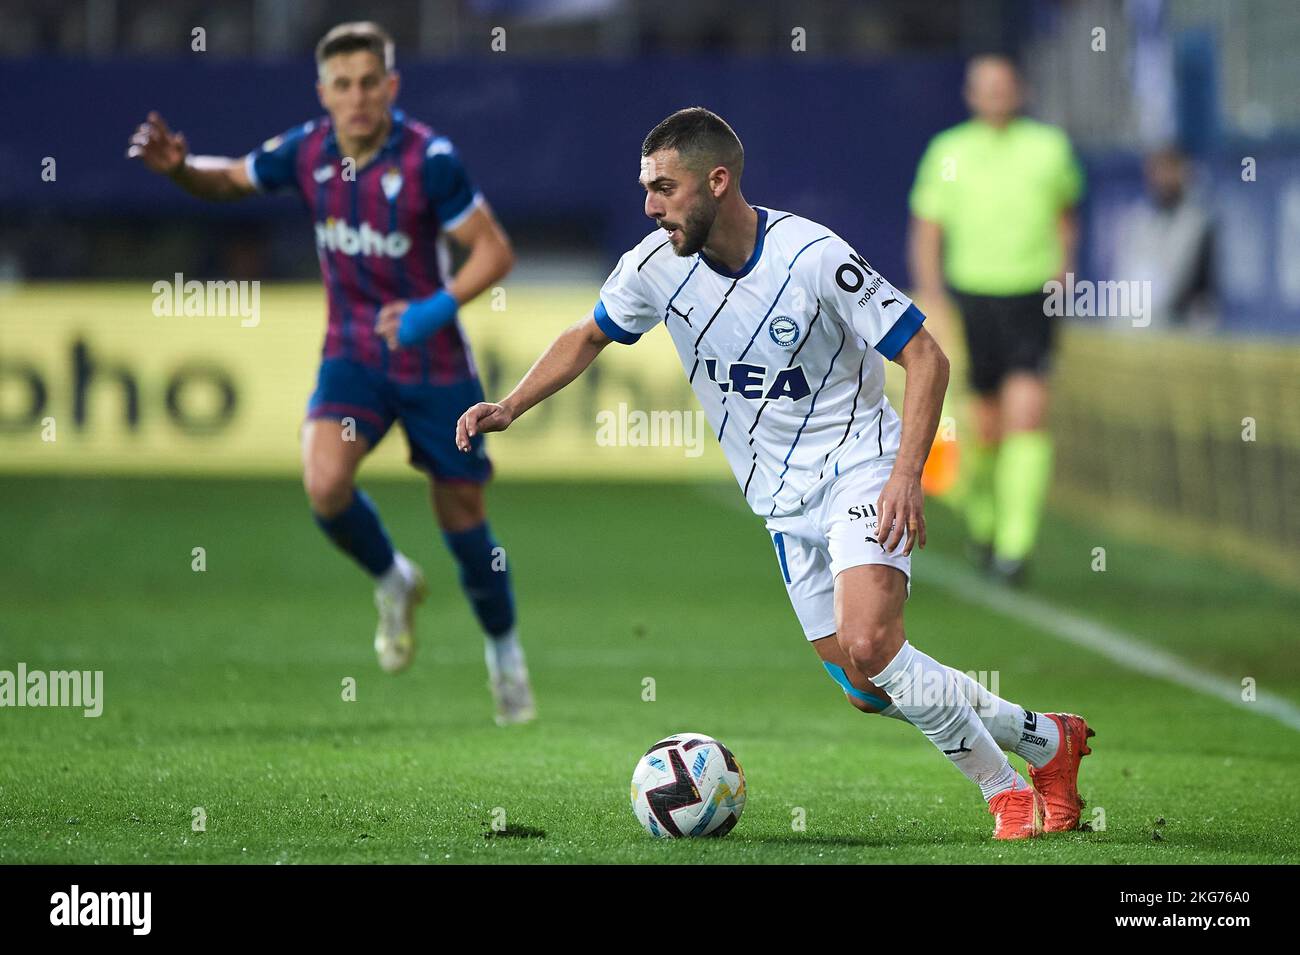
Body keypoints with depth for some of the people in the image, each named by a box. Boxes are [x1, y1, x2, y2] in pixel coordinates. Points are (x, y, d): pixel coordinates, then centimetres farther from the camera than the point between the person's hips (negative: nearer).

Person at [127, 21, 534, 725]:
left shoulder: (429, 159, -18)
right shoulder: (306, 151, -5)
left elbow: (494, 252, -14)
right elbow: (230, 180, 13)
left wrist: (436, 310, -27)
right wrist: (178, 168, -9)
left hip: (433, 358, -3)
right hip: (353, 354, 3)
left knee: (461, 512, 6)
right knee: (326, 485, -22)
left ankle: (504, 649, 31)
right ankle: (392, 585, 9)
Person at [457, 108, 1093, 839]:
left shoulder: (811, 256, -21)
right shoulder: (658, 265, -5)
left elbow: (925, 357, -16)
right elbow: (589, 338, 15)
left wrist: (907, 475, -25)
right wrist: (508, 409, 1)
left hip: (860, 469, -6)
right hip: (785, 502, 6)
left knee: (869, 645, -27)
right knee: (866, 684, 3)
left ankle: (1007, 789, -8)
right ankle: (1045, 740, 23)